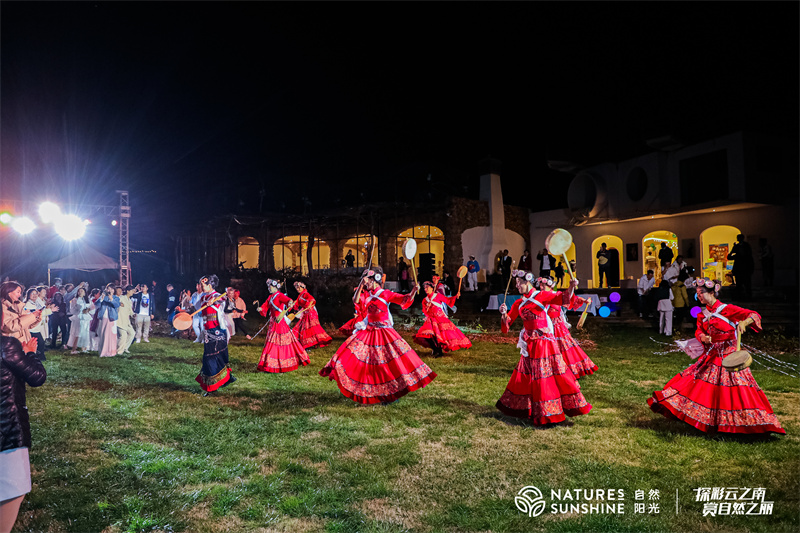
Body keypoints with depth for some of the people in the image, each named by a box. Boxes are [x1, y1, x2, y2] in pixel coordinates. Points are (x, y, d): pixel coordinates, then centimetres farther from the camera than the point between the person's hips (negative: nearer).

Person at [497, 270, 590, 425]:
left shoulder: (541, 296, -5)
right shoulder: (518, 304, 9)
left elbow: (563, 298, -17)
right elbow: (507, 324, 8)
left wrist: (571, 287, -35)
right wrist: (504, 313, -11)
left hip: (544, 341, -5)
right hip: (529, 344, 5)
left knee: (545, 374, -4)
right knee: (527, 375, 10)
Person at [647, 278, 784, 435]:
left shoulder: (727, 309, -10)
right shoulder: (702, 313, 8)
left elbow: (754, 315, -13)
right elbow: (698, 331, 5)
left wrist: (744, 322, -34)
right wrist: (703, 337, -19)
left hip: (728, 356, -6)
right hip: (710, 356, 6)